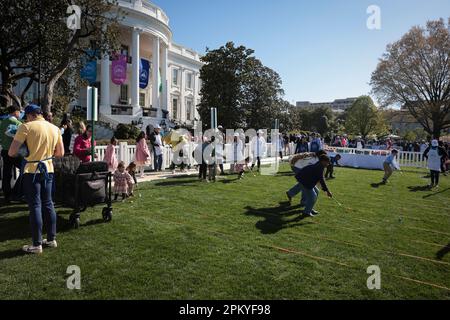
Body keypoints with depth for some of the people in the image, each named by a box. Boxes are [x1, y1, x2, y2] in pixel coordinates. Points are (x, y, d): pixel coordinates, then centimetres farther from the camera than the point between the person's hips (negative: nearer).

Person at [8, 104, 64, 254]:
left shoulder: (26, 126, -10)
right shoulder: (55, 128, 5)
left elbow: (12, 152, -12)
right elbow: (60, 153, 10)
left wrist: (22, 152, 8)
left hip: (32, 171, -5)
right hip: (48, 170, 5)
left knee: (35, 206, 1)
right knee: (48, 204, 14)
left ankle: (37, 245, 8)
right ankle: (51, 239, 22)